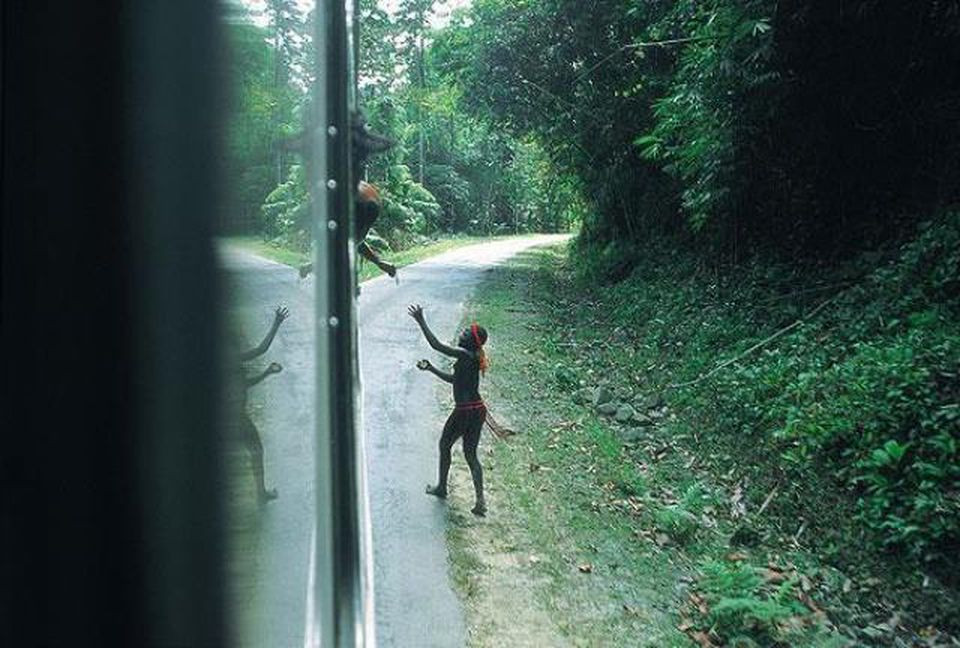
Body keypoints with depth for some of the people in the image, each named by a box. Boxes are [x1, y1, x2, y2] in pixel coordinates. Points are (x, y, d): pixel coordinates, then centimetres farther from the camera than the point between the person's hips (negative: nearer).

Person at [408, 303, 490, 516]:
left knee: (445, 445, 17)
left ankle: (441, 487, 33)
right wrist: (431, 369, 21)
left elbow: (436, 345, -21)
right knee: (471, 455, 11)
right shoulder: (471, 358, 11)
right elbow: (454, 379, 23)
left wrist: (421, 321, -16)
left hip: (464, 412, -8)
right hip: (477, 410, 8)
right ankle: (480, 500, 3)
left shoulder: (466, 355, -17)